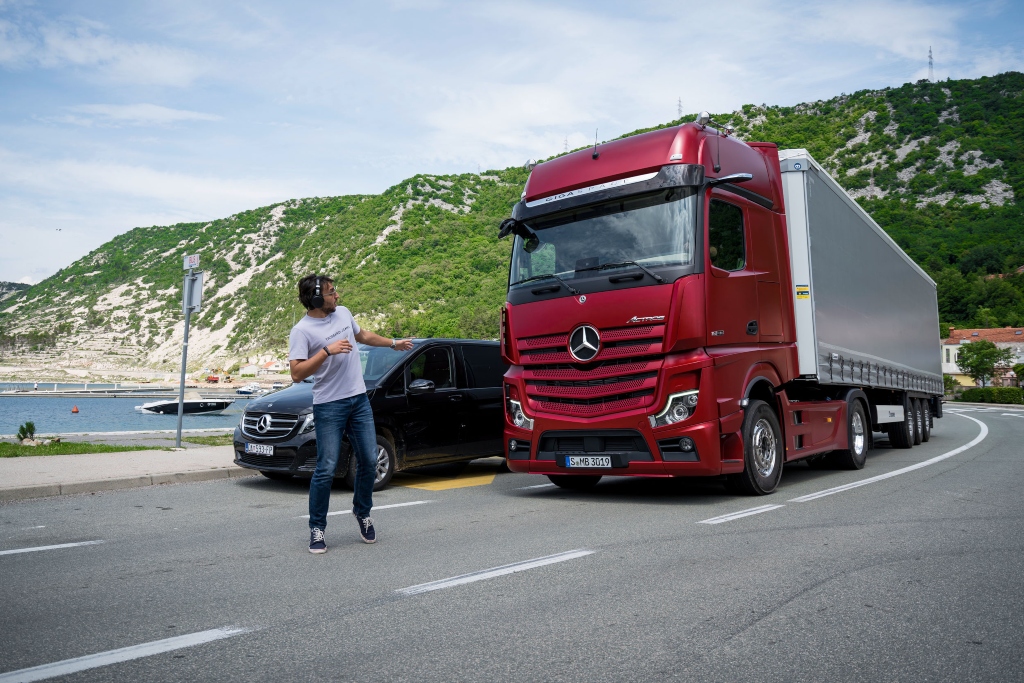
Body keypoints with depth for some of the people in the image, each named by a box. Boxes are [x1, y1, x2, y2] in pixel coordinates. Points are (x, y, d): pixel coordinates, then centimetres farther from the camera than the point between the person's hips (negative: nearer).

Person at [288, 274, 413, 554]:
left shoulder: (343, 312, 8)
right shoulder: (302, 330, -12)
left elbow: (363, 335, 28)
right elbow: (296, 374, -20)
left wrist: (393, 343, 35)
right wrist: (327, 351, -26)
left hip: (359, 400, 6)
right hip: (329, 406, -6)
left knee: (369, 461, 8)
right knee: (326, 469, -7)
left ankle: (362, 512, 30)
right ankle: (317, 528, 9)